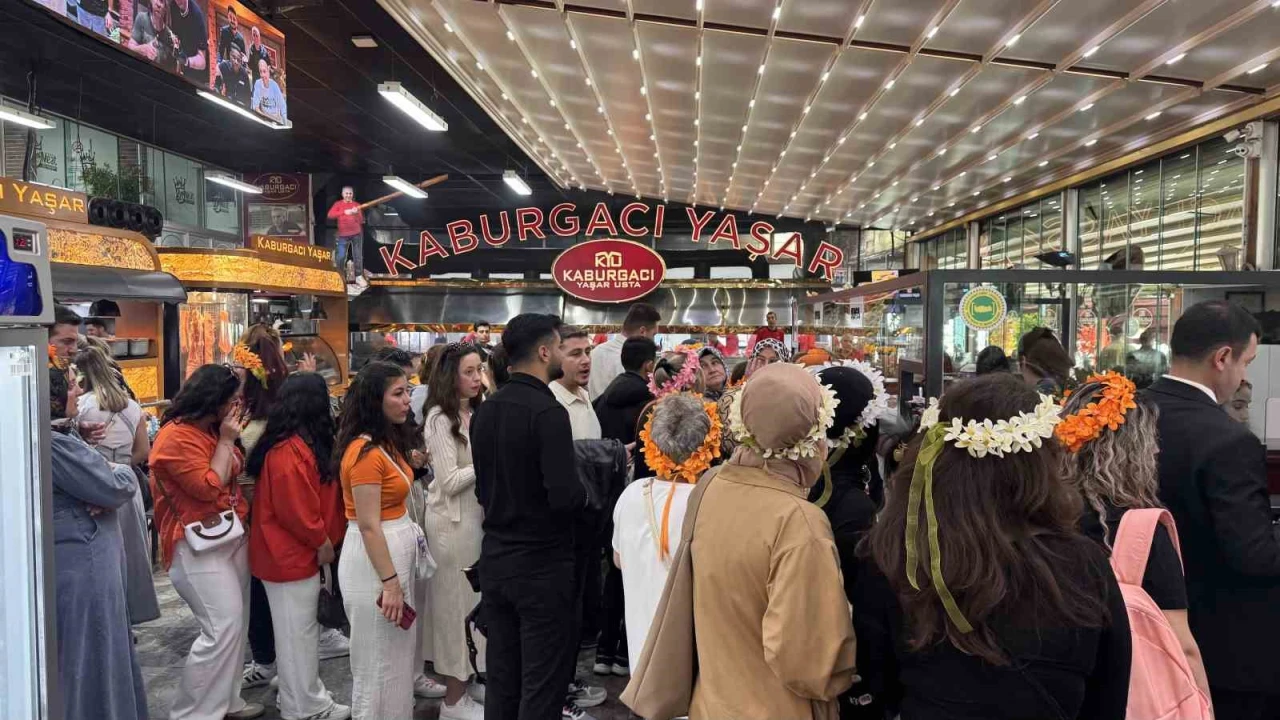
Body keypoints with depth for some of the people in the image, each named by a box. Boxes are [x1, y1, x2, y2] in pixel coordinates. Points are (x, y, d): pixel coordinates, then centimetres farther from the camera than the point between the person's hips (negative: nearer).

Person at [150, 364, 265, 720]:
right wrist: (226, 441, -16)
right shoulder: (176, 437, -17)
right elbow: (209, 488, -22)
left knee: (236, 623, 13)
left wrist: (230, 439, 5)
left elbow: (235, 470, 16)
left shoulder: (211, 429, 11)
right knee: (222, 627, -12)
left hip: (231, 536, 9)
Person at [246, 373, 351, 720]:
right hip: (290, 554, -10)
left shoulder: (298, 444, 9)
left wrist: (321, 539, 10)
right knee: (297, 631, 3)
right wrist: (322, 541, -12)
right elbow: (294, 509, -25)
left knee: (300, 628, 19)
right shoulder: (289, 451, -24)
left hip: (297, 550, 10)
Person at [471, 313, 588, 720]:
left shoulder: (484, 411, 4)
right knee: (542, 684, 6)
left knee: (501, 678, 17)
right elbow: (565, 498, -25)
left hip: (495, 558, 7)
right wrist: (585, 494, -5)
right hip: (542, 563, -7)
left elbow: (483, 490, 11)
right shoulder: (548, 411, -19)